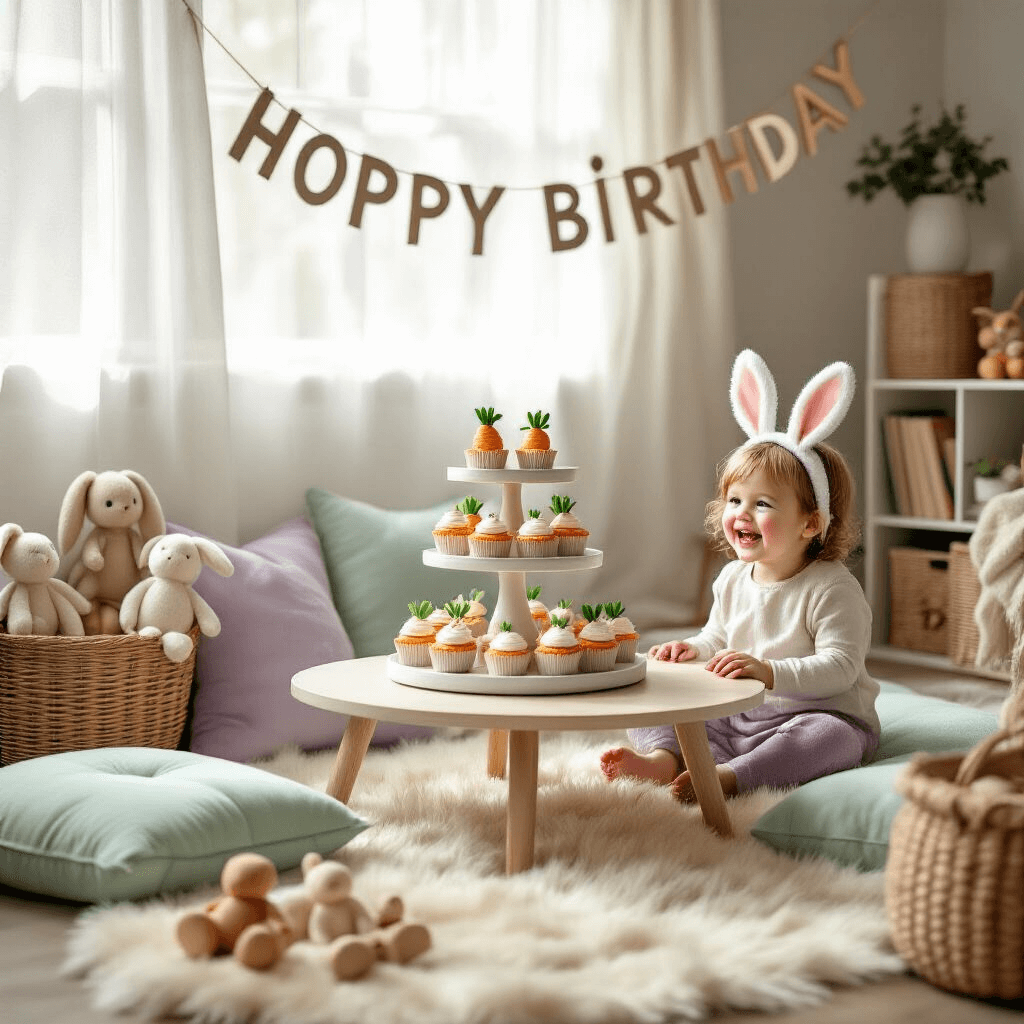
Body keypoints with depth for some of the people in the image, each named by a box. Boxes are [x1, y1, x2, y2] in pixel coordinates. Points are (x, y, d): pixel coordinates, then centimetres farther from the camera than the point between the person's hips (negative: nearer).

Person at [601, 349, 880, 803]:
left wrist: (770, 672, -36)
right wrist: (693, 649, -1)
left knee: (833, 736, -39)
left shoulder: (832, 589, -14)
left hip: (819, 713, -6)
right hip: (739, 717, 6)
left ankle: (729, 775, -45)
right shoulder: (733, 579, 7)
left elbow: (839, 667, -24)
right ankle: (665, 757, -31)